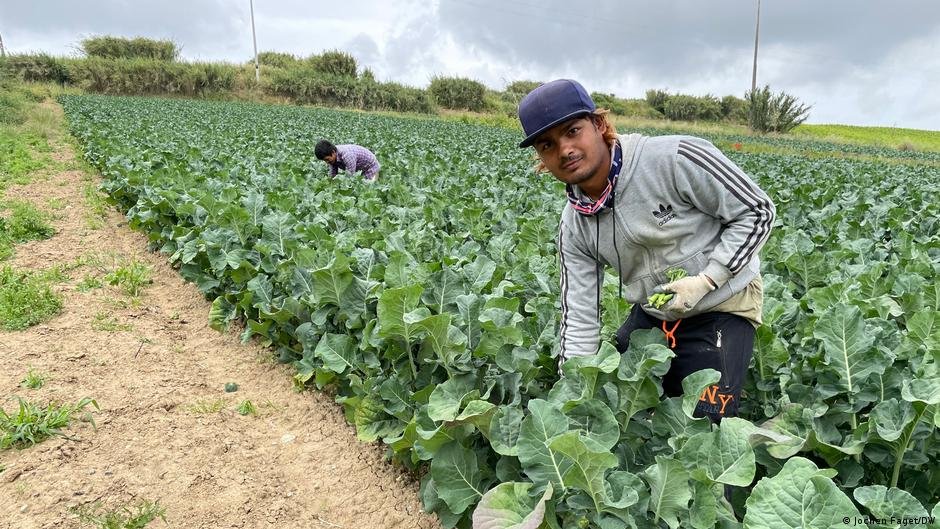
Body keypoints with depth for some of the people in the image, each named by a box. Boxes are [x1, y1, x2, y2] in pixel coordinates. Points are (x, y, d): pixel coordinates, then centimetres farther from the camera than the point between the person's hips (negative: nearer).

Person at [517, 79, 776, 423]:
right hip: (650, 314, 5)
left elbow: (758, 212, -15)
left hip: (721, 307, -4)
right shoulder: (574, 226, -9)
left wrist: (705, 281, -23)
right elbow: (579, 320, -7)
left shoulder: (675, 159, -26)